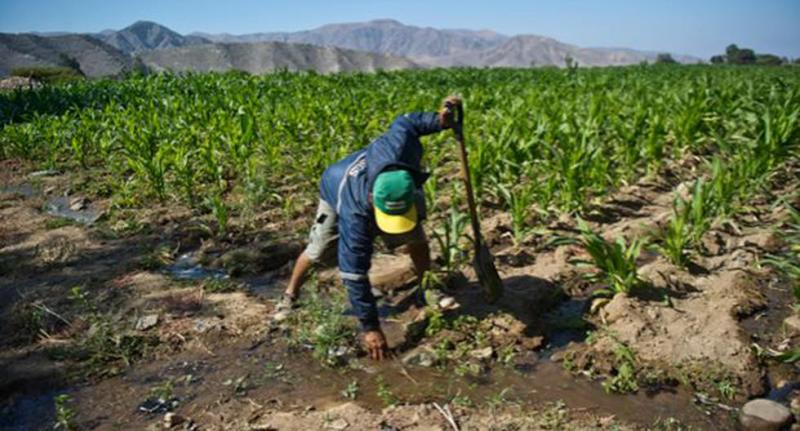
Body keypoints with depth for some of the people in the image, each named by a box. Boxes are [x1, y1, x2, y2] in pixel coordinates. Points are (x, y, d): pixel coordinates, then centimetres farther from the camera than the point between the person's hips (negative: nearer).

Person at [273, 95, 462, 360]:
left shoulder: (397, 148, -46)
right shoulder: (354, 215, -49)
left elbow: (404, 123, -20)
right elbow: (354, 272, -42)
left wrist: (439, 119, -33)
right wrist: (369, 327, -40)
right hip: (336, 192, -3)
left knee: (416, 237, -7)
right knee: (317, 251, 3)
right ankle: (290, 295, 30)